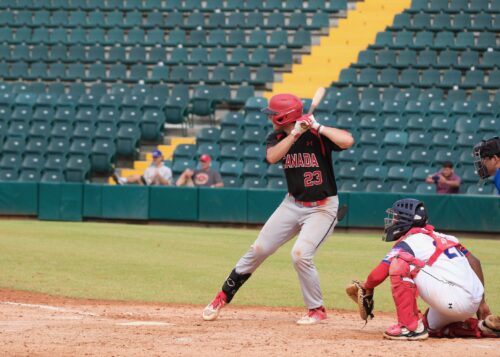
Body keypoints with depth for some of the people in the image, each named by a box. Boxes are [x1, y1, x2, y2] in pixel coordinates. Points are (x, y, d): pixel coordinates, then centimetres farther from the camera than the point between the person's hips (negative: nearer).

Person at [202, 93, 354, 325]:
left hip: (322, 208, -6)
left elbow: (347, 141, -32)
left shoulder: (317, 135, -16)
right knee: (258, 251, 4)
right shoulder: (277, 138, 0)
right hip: (293, 204, 6)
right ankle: (223, 297, 18)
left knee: (300, 255, -22)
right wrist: (295, 134, -29)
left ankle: (317, 310, -2)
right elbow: (272, 157, -22)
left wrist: (318, 127, -32)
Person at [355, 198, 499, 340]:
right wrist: (481, 303, 22)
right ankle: (484, 327, 17)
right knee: (431, 326, 33)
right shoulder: (442, 237, 23)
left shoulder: (407, 243, -1)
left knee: (399, 264, -9)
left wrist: (367, 287, 16)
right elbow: (475, 262, 21)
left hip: (454, 302, -9)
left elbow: (378, 275, -7)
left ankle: (410, 326, -11)